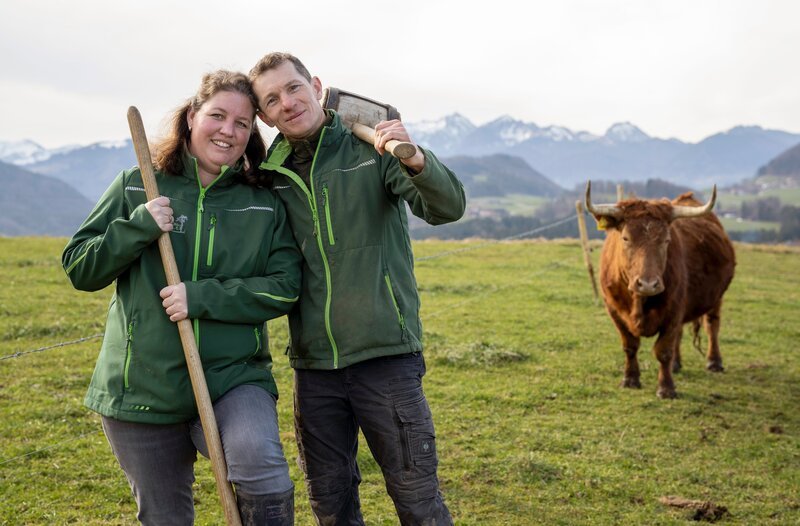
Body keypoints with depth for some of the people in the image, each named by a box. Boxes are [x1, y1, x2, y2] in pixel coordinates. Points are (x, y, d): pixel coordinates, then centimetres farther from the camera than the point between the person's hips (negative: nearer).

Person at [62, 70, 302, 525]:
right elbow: (78, 269, 3)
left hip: (233, 378, -1)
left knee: (263, 471, -30)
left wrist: (202, 297, -18)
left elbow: (286, 286, -6)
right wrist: (138, 227, -15)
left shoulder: (265, 205, 2)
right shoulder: (137, 187, 2)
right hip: (141, 388, 2)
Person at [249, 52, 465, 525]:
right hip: (313, 364, 4)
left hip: (386, 356, -4)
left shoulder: (372, 148, -4)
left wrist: (415, 160, -35)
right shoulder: (270, 176, 6)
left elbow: (448, 208, -18)